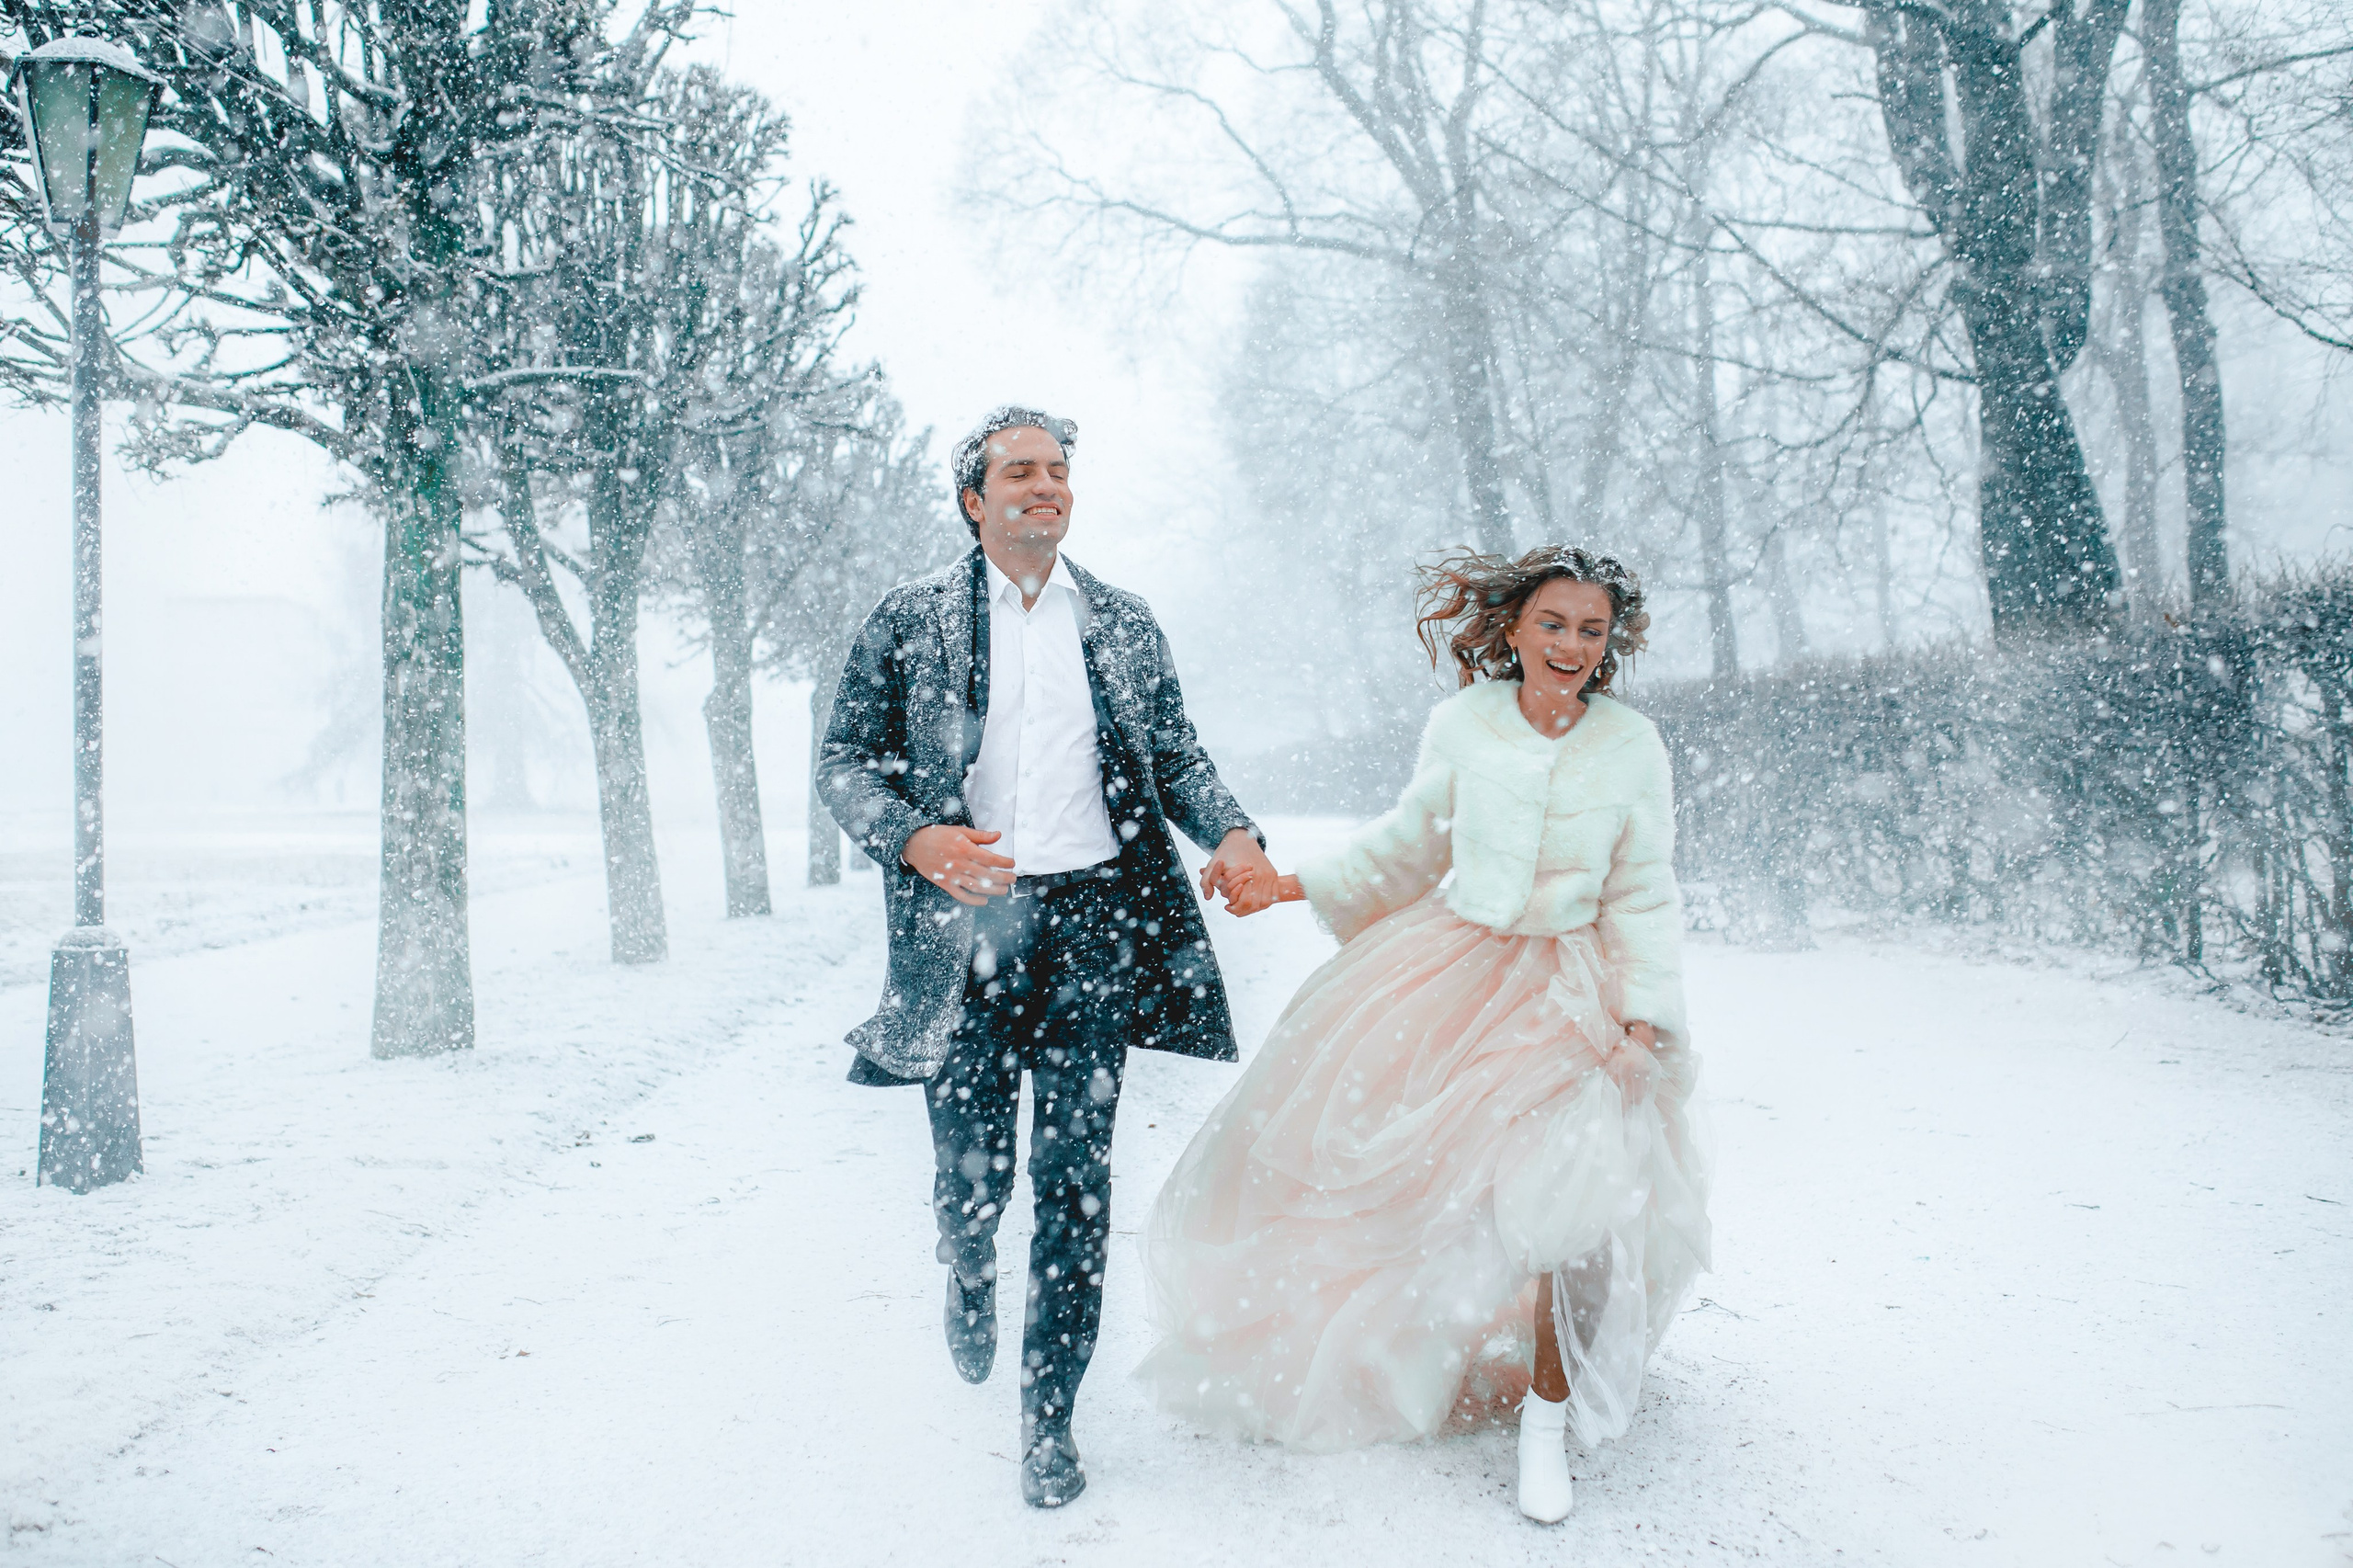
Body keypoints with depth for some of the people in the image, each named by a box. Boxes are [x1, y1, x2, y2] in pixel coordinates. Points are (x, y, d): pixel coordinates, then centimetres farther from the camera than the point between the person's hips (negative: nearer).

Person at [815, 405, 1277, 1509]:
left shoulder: (1125, 624, 12)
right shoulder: (909, 619, 5)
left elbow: (1177, 757, 13)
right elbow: (844, 762, 2)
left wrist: (1232, 834, -7)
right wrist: (915, 837, -17)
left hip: (1094, 916, 1)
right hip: (963, 922, -1)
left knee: (1075, 1174, 0)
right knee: (972, 1172, 7)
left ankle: (1049, 1411, 15)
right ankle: (970, 1278, 45)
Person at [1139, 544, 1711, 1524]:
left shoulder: (1632, 747, -5)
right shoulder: (1463, 725, -4)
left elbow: (1644, 899, 1)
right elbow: (1411, 839, 11)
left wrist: (1643, 1024, -6)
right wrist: (1293, 883, 8)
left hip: (1565, 993, -1)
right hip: (1444, 967, 2)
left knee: (1577, 1188, -15)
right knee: (1365, 1143, 7)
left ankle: (1546, 1415, 8)